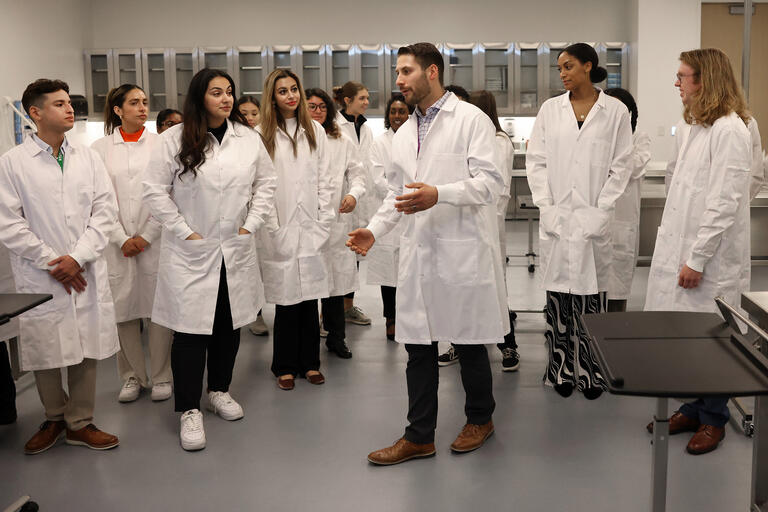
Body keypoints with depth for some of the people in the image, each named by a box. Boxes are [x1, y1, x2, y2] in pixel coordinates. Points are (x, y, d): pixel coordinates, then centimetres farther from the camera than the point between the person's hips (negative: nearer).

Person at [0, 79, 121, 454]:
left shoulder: (88, 158, 8)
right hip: (40, 278, -2)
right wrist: (51, 262, -9)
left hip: (86, 274, 2)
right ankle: (54, 418, 29)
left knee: (86, 351, 7)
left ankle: (80, 423, 22)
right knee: (44, 351, 7)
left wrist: (78, 257, -9)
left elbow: (105, 210, 2)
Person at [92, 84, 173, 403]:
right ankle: (133, 376, 20)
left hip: (155, 241, -1)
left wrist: (146, 236, -6)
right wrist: (122, 239, -5)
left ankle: (161, 376, 14)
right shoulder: (100, 148, 6)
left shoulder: (160, 144, 4)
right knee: (123, 310, 5)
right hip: (117, 243, 1)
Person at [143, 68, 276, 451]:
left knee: (229, 326, 14)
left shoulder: (249, 138, 4)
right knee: (191, 330, -2)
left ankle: (219, 390, 32)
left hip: (236, 249, 4)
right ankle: (189, 410, 8)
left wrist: (251, 225, 1)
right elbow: (155, 190, -6)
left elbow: (266, 183, 11)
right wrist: (183, 232, -10)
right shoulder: (176, 139, -6)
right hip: (190, 252, -4)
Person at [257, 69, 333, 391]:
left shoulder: (315, 131, 12)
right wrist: (272, 227, -8)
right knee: (286, 299, 1)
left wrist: (324, 222, 1)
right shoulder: (263, 135, 2)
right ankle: (285, 367, 13)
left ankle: (309, 362, 18)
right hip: (280, 230, -2)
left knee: (310, 298, 7)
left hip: (311, 229, 3)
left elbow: (324, 179, 9)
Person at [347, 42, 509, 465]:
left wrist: (439, 194, -27)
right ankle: (419, 436, 18)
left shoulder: (471, 120, -4)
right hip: (418, 252, 6)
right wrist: (374, 229, 6)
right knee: (418, 344, 8)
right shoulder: (404, 134, 17)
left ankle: (480, 419, 30)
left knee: (469, 342, 8)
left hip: (463, 249, -6)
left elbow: (489, 182, -13)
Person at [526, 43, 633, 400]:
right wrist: (547, 208, -5)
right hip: (555, 218, 2)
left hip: (593, 220, -2)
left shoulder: (615, 111, 3)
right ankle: (562, 370, 15)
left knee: (592, 293, 2)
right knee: (558, 293, 5)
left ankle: (591, 371, 13)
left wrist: (600, 212, -8)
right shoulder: (550, 109, 8)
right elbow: (536, 161, 5)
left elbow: (620, 166, 1)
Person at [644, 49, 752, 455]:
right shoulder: (689, 127, 12)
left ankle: (713, 421, 20)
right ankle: (692, 409, 27)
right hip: (679, 246, 7)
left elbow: (725, 202, -17)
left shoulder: (729, 130, -13)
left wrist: (698, 259, -17)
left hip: (710, 256, -7)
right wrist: (675, 243, 10)